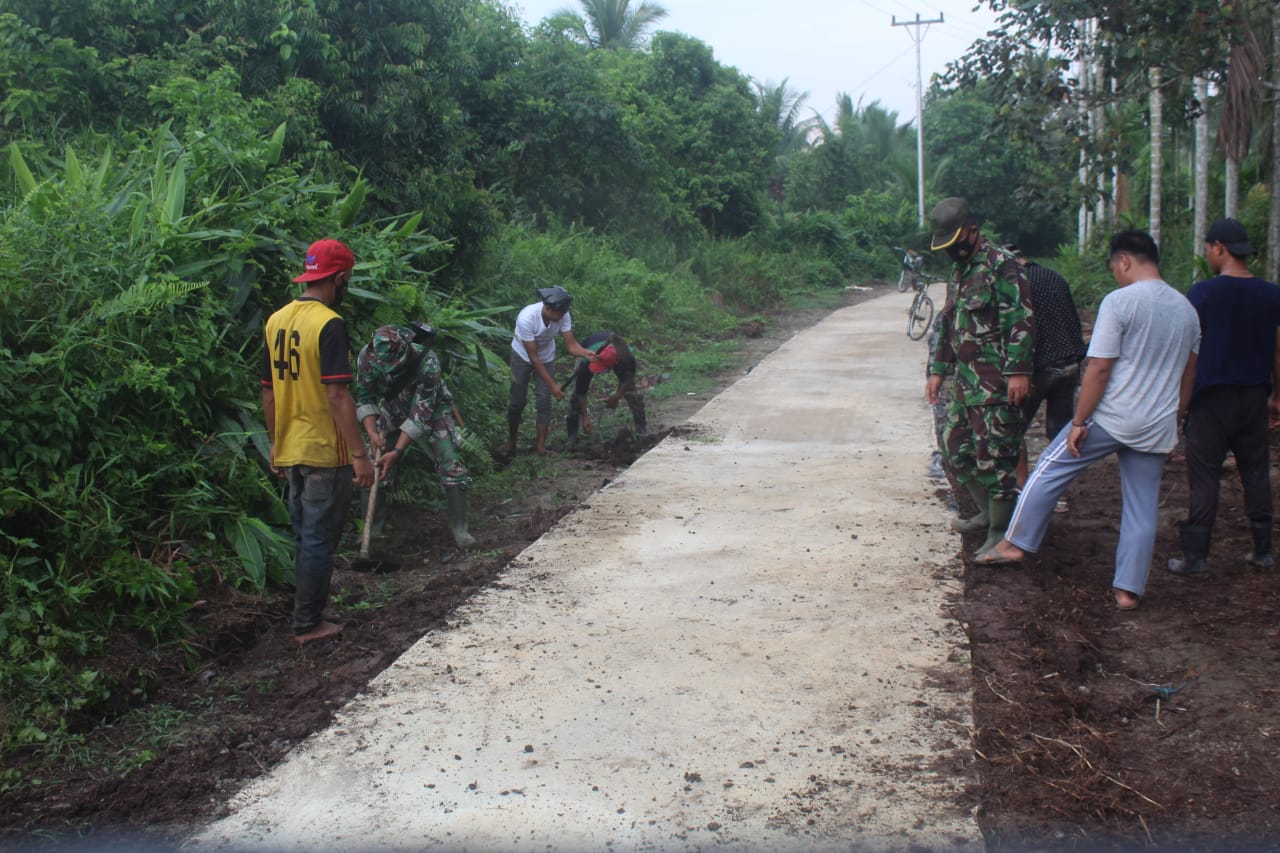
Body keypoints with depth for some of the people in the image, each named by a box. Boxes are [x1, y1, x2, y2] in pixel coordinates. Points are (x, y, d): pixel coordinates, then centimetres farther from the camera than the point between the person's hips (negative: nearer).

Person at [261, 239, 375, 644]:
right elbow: (337, 395, -23)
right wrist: (359, 454, -20)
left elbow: (269, 392, 11)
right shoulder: (330, 324, -17)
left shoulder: (276, 321, 6)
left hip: (290, 449, 8)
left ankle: (308, 613, 29)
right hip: (325, 451, -8)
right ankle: (308, 624, 12)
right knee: (319, 540, 3)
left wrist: (276, 444, 20)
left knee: (304, 536, 18)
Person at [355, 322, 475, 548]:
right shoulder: (367, 356, -28)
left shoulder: (427, 362, -39)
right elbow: (364, 398, -14)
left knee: (452, 466, -13)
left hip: (431, 410, -3)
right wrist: (372, 432, -29)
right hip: (393, 410, 3)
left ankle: (459, 528, 0)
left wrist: (398, 451, -36)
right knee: (374, 469, -1)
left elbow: (421, 414, -33)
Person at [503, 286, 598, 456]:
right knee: (517, 401, 2)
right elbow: (533, 357, -31)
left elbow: (571, 345, -23)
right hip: (522, 357, -3)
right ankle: (511, 440, 23)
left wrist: (586, 353, -46)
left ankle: (540, 444, 6)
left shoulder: (563, 316, -28)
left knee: (544, 401, -4)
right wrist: (552, 384, -30)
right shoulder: (526, 318, -38)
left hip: (546, 357, 3)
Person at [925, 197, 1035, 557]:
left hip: (996, 383, -9)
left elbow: (1021, 321, -17)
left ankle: (1001, 532, 4)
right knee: (956, 446, 14)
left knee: (993, 455, -7)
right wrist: (937, 370, 23)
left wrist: (1019, 370, -23)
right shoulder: (959, 273, 19)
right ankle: (987, 512, 31)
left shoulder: (1001, 266, -10)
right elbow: (947, 325, 26)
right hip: (966, 380, 9)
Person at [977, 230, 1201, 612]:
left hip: (1112, 418, -6)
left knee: (1049, 470, 11)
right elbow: (1188, 374, 18)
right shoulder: (1187, 309, 10)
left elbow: (1099, 369, -16)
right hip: (1158, 428, 6)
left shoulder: (1119, 301, -12)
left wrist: (1079, 422, -11)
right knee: (1142, 510, 10)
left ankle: (1016, 543, 15)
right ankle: (1129, 589, 14)